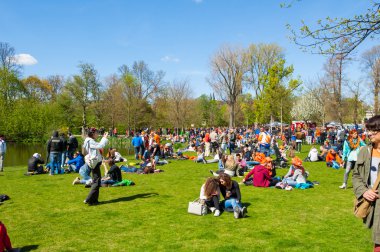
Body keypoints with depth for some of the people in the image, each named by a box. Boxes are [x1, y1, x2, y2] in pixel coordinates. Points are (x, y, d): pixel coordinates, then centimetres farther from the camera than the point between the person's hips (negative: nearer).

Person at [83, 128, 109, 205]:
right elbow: (100, 146, -24)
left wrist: (104, 138, 16)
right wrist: (105, 138, -14)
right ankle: (88, 200, -7)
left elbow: (99, 146, 18)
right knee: (96, 182, -8)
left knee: (96, 181, 14)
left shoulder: (91, 141, 16)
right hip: (94, 163, -11)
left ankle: (94, 200, 19)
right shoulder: (90, 141, -15)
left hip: (95, 163, 11)